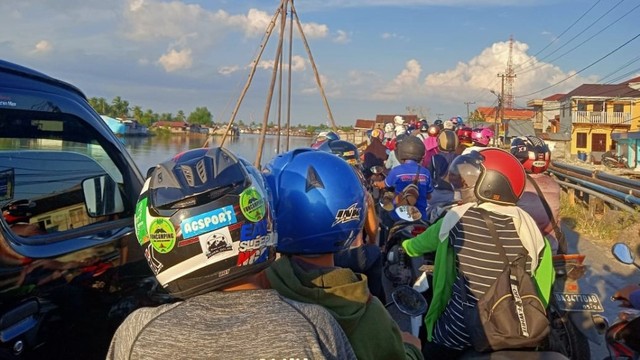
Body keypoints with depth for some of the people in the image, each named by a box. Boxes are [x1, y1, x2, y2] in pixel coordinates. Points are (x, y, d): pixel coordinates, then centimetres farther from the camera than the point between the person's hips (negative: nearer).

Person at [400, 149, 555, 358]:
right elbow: (543, 283, -1)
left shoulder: (458, 217, -13)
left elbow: (425, 240, 7)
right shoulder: (528, 227, -10)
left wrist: (406, 246, 28)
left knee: (431, 350, 22)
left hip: (459, 331, -2)